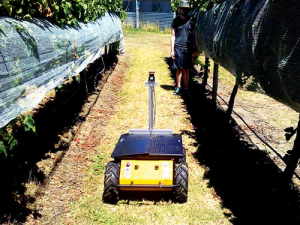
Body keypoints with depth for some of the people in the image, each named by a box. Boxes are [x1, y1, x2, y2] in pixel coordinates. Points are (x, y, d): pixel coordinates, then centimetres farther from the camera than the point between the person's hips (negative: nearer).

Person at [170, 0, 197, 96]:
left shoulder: (191, 20, 8)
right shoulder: (176, 20, 4)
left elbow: (193, 36, 9)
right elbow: (173, 36, 4)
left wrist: (194, 50, 5)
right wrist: (172, 50, -3)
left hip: (188, 48, 1)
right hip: (178, 48, -1)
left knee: (186, 69, 6)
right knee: (179, 69, 3)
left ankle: (186, 88, 13)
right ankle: (178, 87, 14)